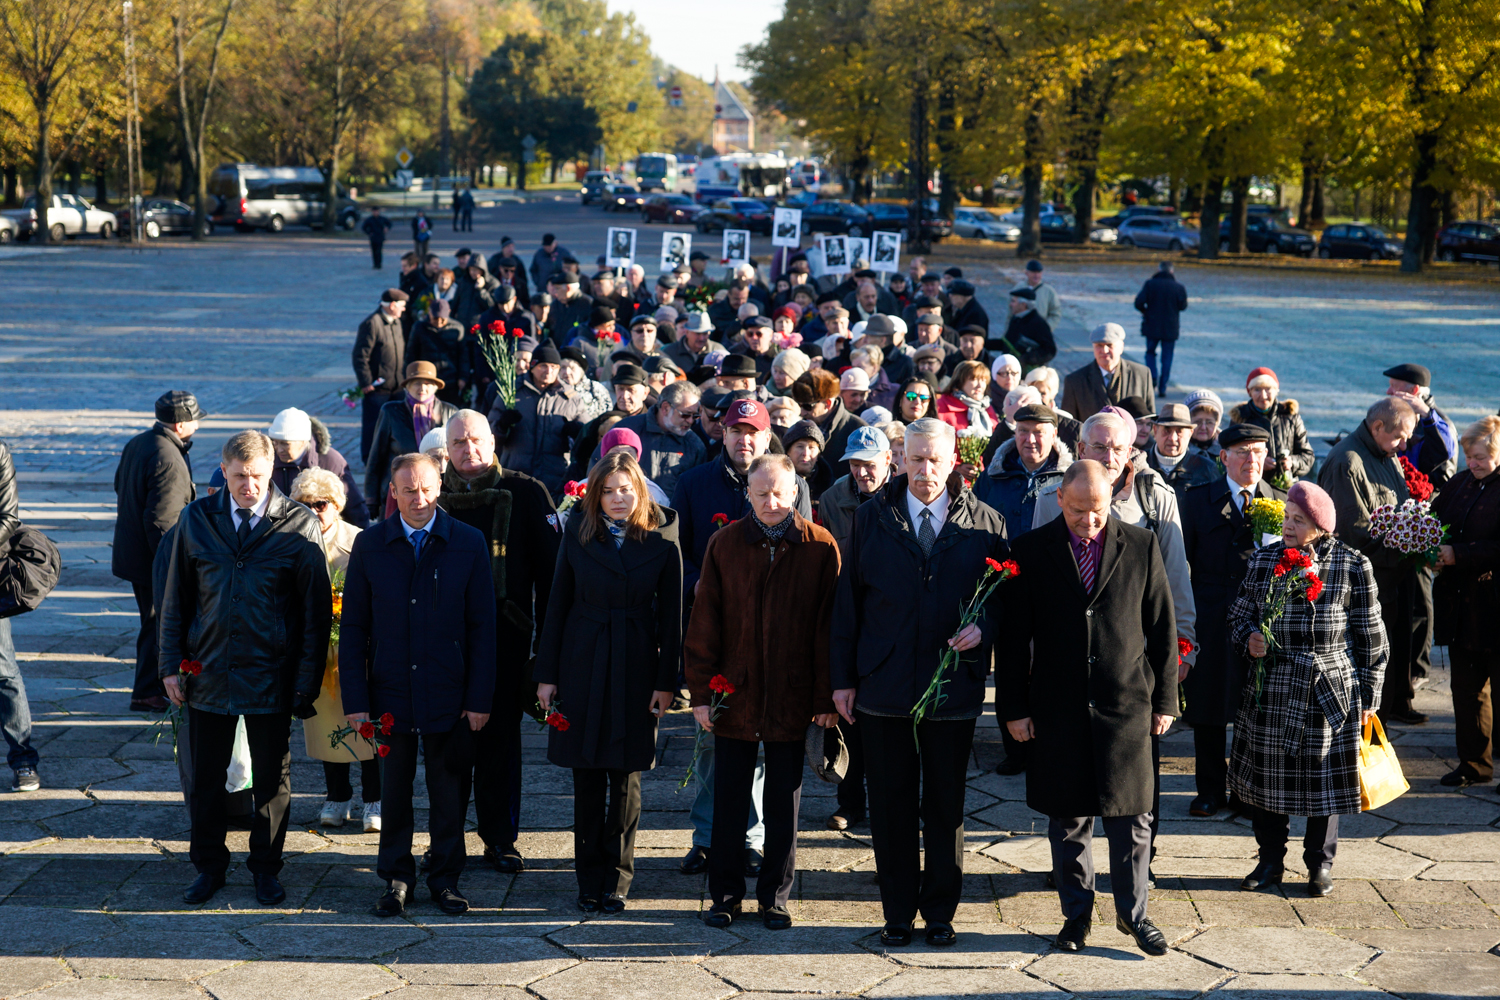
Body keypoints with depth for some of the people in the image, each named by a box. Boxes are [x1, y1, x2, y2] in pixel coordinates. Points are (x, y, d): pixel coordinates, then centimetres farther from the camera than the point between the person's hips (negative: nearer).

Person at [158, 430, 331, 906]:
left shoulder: (300, 526, -6)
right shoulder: (196, 519, 1)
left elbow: (316, 609, -4)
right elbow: (176, 597, 8)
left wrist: (308, 680, -7)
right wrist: (171, 664, 3)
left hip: (271, 676, -2)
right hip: (208, 672, 2)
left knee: (272, 778, 9)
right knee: (206, 778, 10)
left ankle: (266, 868, 24)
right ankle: (209, 866, 26)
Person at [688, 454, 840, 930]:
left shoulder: (820, 547, -3)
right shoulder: (725, 544, 0)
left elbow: (828, 626, -3)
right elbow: (704, 622, 1)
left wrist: (825, 696, -6)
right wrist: (700, 691, -3)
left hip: (792, 698, -1)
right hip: (734, 694, 1)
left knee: (783, 804, 9)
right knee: (728, 801, 8)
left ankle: (775, 897, 21)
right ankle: (725, 894, 20)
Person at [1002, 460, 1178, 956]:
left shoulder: (1142, 546, 1)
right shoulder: (1031, 550, 0)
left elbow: (1162, 628, 5)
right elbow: (1014, 636, 2)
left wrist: (1165, 699, 4)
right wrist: (1014, 707, -1)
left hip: (1127, 705, 0)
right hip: (1058, 710, 0)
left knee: (1131, 814, 5)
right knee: (1068, 819, 9)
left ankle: (1133, 912, 21)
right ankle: (1077, 914, 24)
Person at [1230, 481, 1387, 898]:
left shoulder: (1352, 566, -4)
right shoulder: (1263, 560, 4)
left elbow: (1370, 636, 1)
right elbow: (1239, 615, 14)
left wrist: (1368, 695, 1)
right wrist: (1248, 638, -9)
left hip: (1330, 690, -2)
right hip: (1271, 688, 3)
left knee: (1324, 781, 6)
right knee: (1267, 777, 7)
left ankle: (1320, 864, 23)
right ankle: (1270, 861, 23)